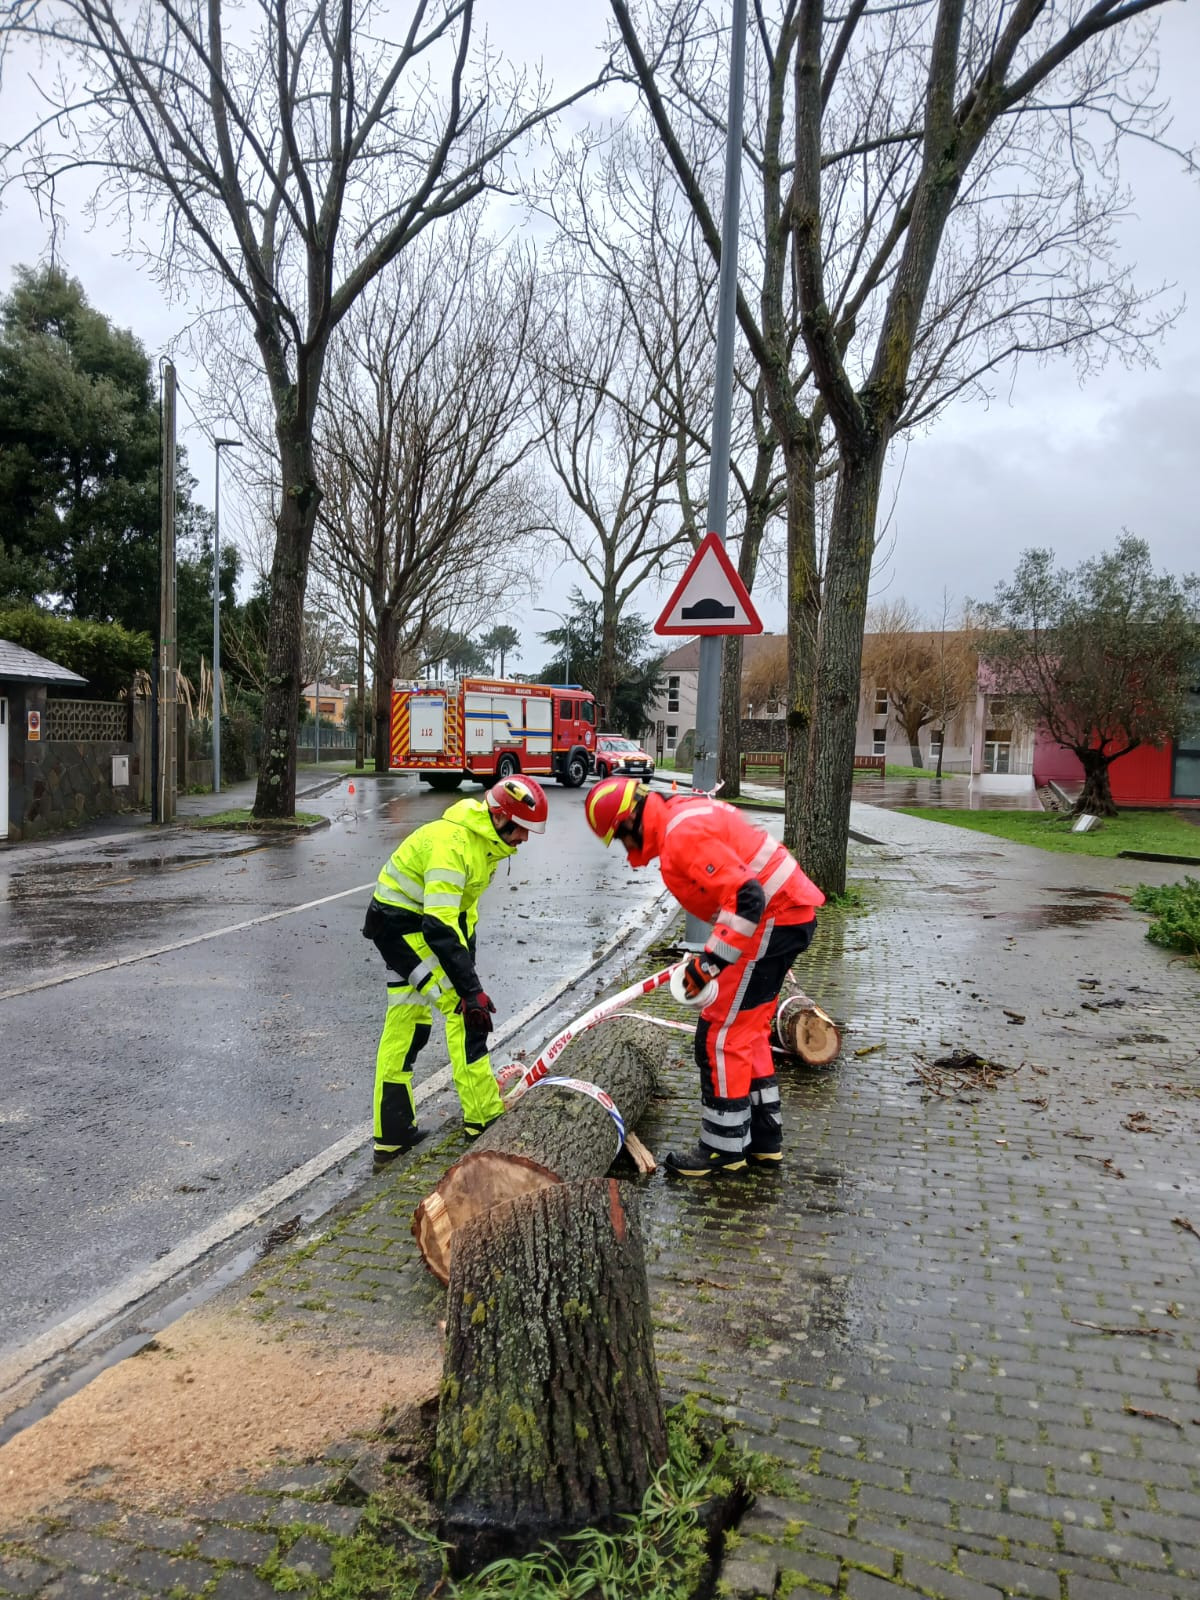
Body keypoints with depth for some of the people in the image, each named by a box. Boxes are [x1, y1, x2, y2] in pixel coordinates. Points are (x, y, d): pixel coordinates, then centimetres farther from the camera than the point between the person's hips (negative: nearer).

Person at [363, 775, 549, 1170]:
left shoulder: (487, 841, 2)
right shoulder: (453, 842, -29)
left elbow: (462, 906, 13)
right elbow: (440, 924, -36)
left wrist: (467, 964, 10)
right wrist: (471, 988, -37)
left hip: (417, 923, 10)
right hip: (400, 923, -10)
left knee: (404, 1026, 11)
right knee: (462, 1008, -13)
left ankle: (391, 1138, 18)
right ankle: (483, 1116, -7)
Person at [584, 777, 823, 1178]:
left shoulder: (684, 833, -20)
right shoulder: (683, 813, 13)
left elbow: (746, 897, -28)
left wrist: (709, 964, -24)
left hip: (772, 921, -11)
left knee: (721, 1035, -3)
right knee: (748, 1030, 18)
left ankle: (724, 1146, 8)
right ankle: (764, 1137, 26)